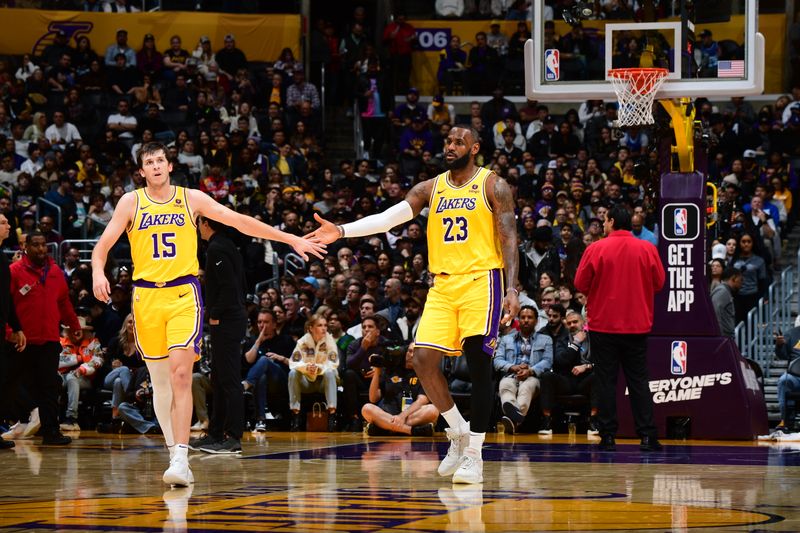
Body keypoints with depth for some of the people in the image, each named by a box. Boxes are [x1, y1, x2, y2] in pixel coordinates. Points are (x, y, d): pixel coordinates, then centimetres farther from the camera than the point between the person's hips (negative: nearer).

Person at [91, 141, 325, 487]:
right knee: (160, 380, 8)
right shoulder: (131, 202, 5)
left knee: (181, 374, -16)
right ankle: (174, 453, 20)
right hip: (146, 296, 2)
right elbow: (103, 245, 2)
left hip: (184, 295, -2)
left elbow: (240, 221, 6)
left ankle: (181, 460, -22)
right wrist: (98, 273, -21)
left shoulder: (191, 199, 4)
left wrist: (291, 239, 3)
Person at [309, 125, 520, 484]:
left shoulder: (493, 186, 0)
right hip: (443, 284, 5)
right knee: (424, 359, -7)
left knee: (478, 364, -9)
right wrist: (342, 231, -12)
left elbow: (508, 238, -6)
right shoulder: (431, 188, 13)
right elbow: (389, 218, 2)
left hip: (481, 281, -5)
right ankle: (459, 434, 12)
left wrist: (511, 290, -18)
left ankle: (474, 454, -4)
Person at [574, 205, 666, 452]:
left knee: (606, 381, 4)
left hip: (603, 323, -2)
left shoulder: (596, 249, -8)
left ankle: (608, 436, 2)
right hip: (637, 324, 2)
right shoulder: (647, 249, -2)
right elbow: (659, 283, 4)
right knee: (638, 381, 7)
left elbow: (580, 284, -4)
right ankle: (648, 436, 1)